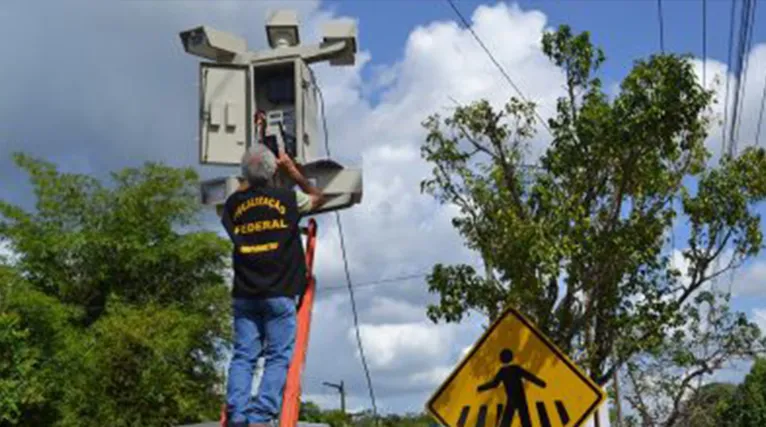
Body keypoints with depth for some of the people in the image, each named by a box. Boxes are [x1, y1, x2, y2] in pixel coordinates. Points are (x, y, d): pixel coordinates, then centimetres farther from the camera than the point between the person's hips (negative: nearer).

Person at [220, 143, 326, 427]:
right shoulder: (289, 198, 1)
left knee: (243, 355, 2)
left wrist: (249, 182, 39)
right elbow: (318, 197, 23)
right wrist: (293, 171, 31)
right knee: (278, 356, -3)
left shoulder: (234, 204, 7)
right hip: (279, 293, -3)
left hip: (244, 294, 3)